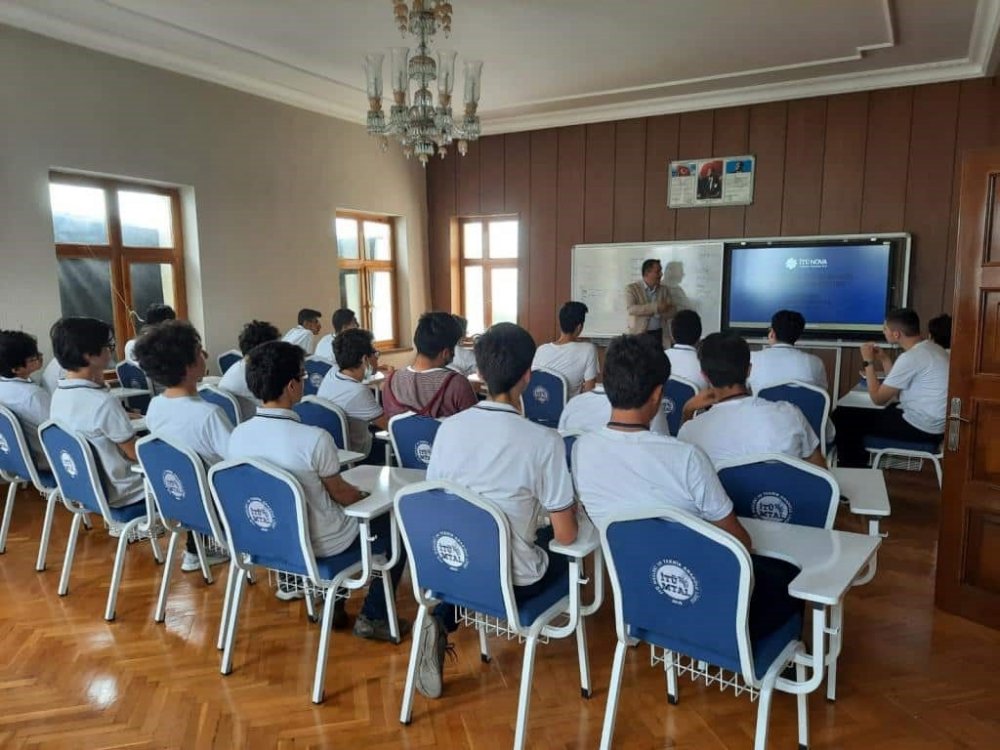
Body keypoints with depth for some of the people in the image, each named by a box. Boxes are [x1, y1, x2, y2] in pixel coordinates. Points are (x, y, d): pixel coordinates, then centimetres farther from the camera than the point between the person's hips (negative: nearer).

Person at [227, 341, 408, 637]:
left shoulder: (238, 435, -10)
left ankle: (333, 604, 33)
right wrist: (364, 496, 11)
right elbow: (341, 494, -13)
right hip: (318, 544, -6)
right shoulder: (314, 438, -30)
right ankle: (373, 618, 17)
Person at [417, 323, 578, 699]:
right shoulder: (544, 440, -20)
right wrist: (569, 512, 9)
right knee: (563, 545, 23)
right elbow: (566, 535, -13)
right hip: (511, 580, -3)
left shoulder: (448, 428, -8)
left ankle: (443, 621, 14)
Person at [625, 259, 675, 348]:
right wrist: (655, 307, -22)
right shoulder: (632, 288, -2)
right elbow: (631, 309, -17)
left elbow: (671, 311, 5)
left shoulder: (664, 290, 10)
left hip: (660, 335, 3)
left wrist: (660, 311, -15)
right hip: (640, 334, -3)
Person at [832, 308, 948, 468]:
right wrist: (885, 359, 14)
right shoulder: (931, 348, 10)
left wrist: (869, 362, -5)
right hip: (933, 425, 10)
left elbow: (878, 398, -14)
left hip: (919, 427, -10)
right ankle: (861, 465, 29)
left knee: (842, 417, -5)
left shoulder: (910, 357, -21)